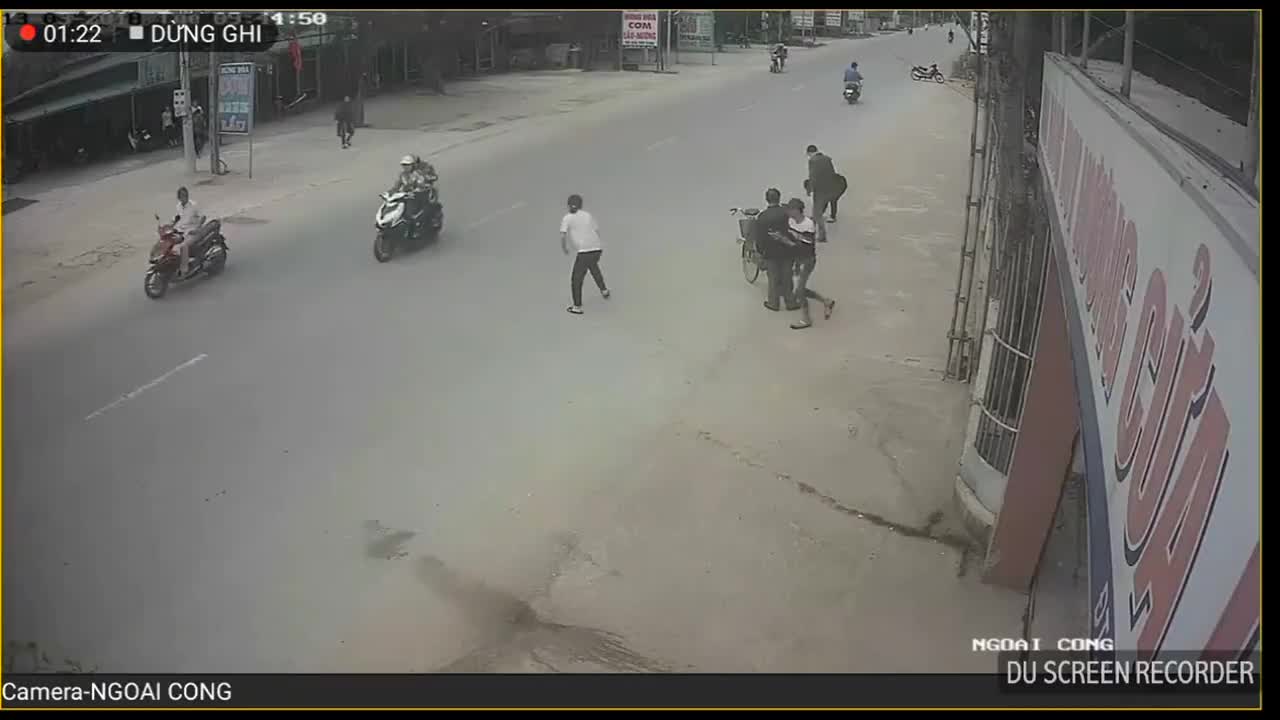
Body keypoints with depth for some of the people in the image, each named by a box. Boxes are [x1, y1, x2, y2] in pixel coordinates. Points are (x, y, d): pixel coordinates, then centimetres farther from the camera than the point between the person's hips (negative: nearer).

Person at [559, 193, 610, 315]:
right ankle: (603, 290, 40)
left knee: (576, 279, 11)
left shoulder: (566, 218, 4)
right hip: (597, 249, 5)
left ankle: (577, 307, 13)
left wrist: (564, 247, 13)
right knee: (592, 265, 39)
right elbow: (597, 233, 12)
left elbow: (562, 236, -6)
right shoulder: (588, 215, 15)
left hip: (583, 251, -5)